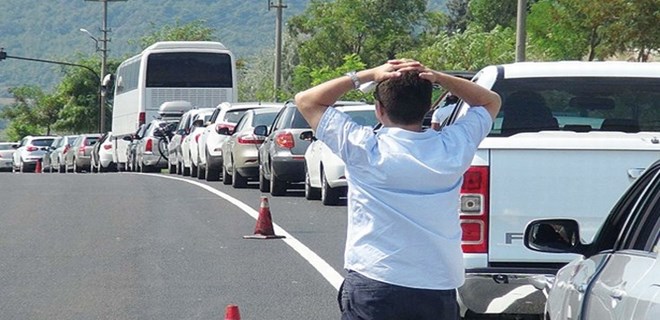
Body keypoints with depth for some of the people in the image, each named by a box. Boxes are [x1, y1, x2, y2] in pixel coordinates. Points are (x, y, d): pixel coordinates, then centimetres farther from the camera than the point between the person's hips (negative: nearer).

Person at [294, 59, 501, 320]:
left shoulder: (365, 149, -10)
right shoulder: (453, 147, -2)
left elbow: (306, 100, 3)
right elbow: (491, 101, 18)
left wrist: (368, 75, -2)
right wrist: (439, 78, 2)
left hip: (373, 286, -3)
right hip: (438, 292, 3)